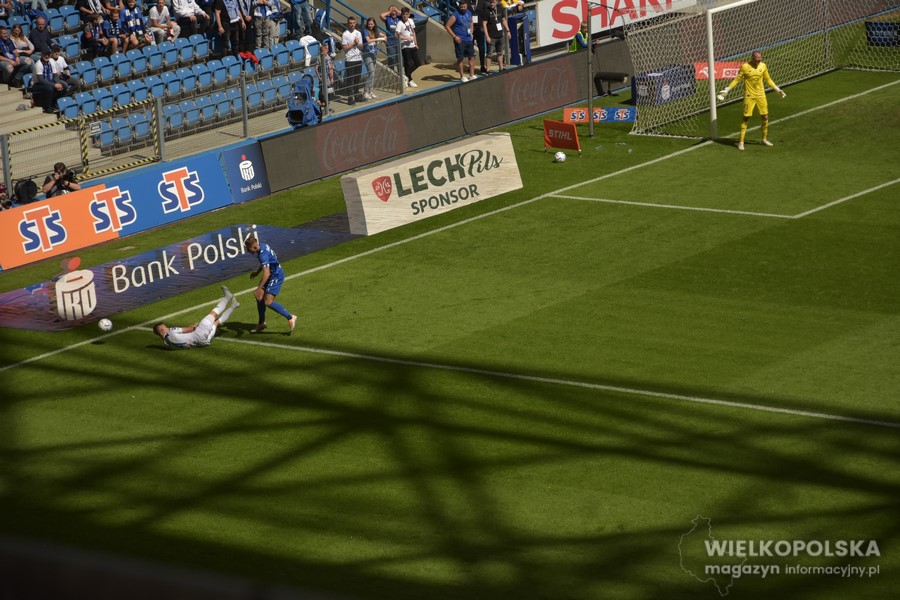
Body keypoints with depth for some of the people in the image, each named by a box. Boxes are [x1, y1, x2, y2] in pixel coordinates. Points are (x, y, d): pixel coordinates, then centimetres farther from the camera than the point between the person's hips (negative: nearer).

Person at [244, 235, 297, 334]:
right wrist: (257, 272, 29)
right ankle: (262, 323, 30)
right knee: (259, 298, 15)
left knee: (268, 302, -17)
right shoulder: (263, 246, 2)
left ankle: (290, 318, -7)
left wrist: (259, 288, -36)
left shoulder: (263, 254, -28)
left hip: (276, 276, -10)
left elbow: (266, 273, -35)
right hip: (272, 275, 10)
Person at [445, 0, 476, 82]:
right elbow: (447, 26, -13)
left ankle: (472, 75, 17)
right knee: (460, 58, -1)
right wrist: (455, 36, -16)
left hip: (469, 39, 6)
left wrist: (471, 33, 14)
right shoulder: (455, 15, -12)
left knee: (472, 57, 8)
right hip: (460, 40, -6)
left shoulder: (469, 13, 8)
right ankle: (462, 76, 9)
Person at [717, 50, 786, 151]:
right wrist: (726, 90, -12)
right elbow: (737, 80, -5)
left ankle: (765, 139, 24)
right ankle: (741, 142, 4)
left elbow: (768, 79, 15)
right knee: (746, 118, -4)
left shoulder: (763, 66, 2)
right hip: (749, 96, -4)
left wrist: (777, 90, 17)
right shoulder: (745, 67, -10)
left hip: (761, 95, 4)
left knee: (765, 117, 6)